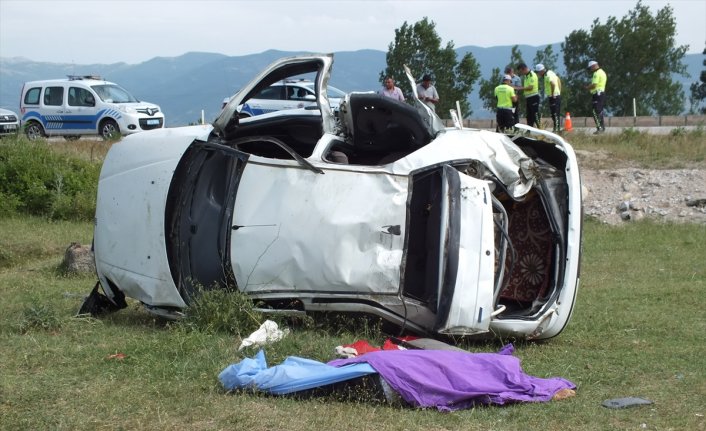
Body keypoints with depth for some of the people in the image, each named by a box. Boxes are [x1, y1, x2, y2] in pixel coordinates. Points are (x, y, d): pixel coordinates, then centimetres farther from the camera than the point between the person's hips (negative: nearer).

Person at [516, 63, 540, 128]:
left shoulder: (532, 75, -13)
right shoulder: (526, 76, 15)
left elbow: (530, 87, -20)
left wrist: (519, 88, -19)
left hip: (534, 97, -9)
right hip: (528, 97, 9)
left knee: (535, 114, -10)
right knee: (529, 115, 10)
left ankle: (539, 128, -9)